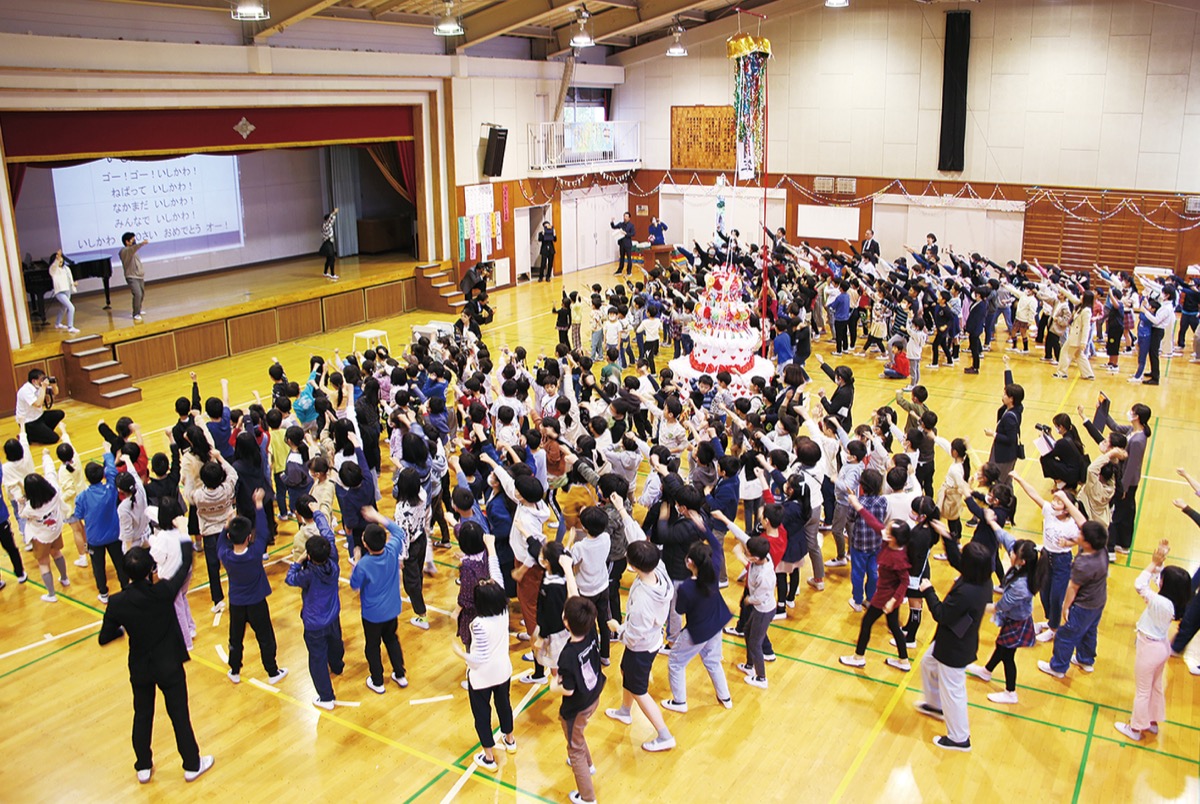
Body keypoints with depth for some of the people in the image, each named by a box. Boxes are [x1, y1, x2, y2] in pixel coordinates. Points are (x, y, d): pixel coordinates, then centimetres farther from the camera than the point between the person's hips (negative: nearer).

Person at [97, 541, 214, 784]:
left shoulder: (117, 603, -18)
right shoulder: (163, 592, -25)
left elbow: (104, 638, -7)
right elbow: (185, 566, -10)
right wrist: (184, 537, 6)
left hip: (140, 668, 2)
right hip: (169, 666, -2)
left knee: (142, 716, 21)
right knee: (179, 715, 12)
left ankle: (143, 767, 36)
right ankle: (192, 765, 27)